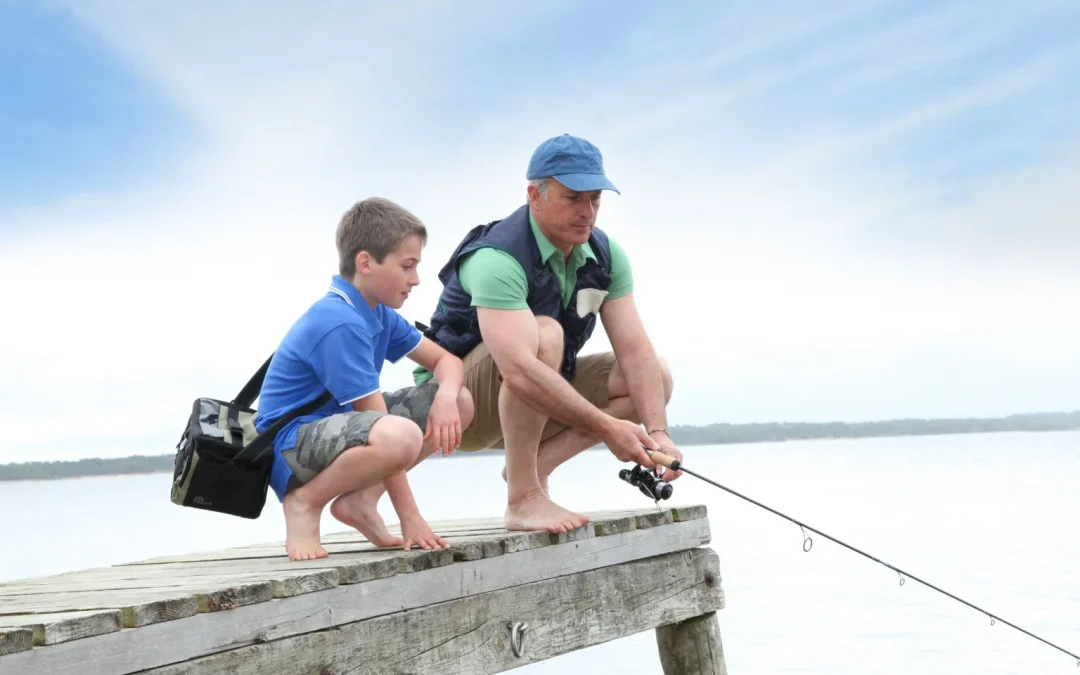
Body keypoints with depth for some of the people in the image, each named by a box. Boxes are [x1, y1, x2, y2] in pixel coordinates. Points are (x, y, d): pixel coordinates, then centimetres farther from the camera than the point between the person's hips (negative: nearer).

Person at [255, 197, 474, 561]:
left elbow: (445, 360, 11)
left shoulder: (378, 313, 6)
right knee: (400, 436, -38)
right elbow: (384, 429, -24)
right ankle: (305, 502, -13)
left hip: (336, 427, 10)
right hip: (289, 444, -10)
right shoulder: (340, 324, -23)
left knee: (461, 402, 4)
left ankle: (359, 499, 1)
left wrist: (445, 397, -15)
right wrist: (410, 517, -22)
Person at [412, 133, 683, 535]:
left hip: (539, 402, 8)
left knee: (657, 376, -5)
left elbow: (635, 351, -11)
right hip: (458, 400, -8)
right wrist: (605, 427, -41)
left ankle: (531, 466, -8)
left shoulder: (606, 256, -5)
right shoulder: (498, 259, -29)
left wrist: (657, 433, -26)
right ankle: (523, 497, -28)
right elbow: (519, 372, -41)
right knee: (545, 335, -36)